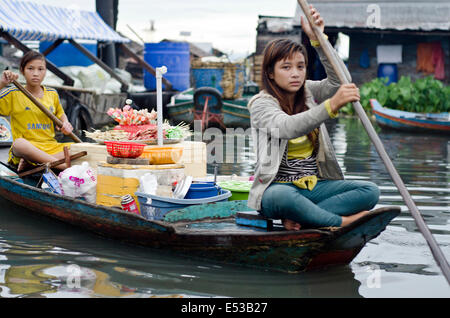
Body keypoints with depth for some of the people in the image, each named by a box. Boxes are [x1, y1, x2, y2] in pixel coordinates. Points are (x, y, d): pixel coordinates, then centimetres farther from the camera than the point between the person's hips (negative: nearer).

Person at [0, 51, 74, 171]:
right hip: (28, 147, -4)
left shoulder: (52, 94, 13)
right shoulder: (14, 94, 2)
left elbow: (60, 114, 29)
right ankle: (64, 165, -43)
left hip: (51, 147, 4)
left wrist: (65, 124, 5)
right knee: (19, 143, -41)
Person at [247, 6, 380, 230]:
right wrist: (331, 105, -43)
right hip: (278, 186, -6)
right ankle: (342, 221, -25)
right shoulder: (261, 104, -8)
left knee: (370, 191, -17)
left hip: (315, 186, 6)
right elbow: (288, 128, -30)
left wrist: (317, 39, -19)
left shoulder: (309, 93, 10)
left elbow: (340, 81, -10)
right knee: (281, 196, -42)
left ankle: (297, 218, -25)